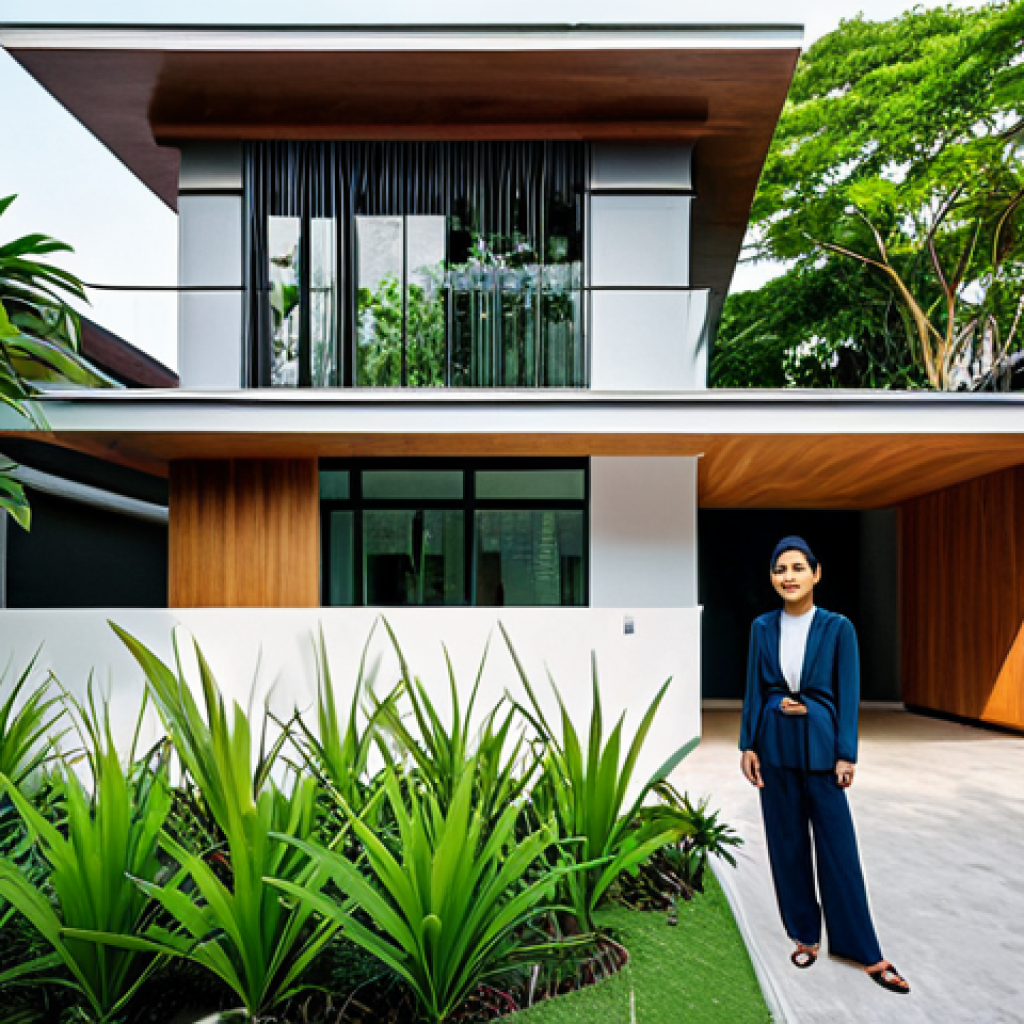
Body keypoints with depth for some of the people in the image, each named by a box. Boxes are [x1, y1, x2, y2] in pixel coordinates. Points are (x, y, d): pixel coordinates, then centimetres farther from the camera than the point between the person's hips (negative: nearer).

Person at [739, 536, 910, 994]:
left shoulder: (838, 627, -5)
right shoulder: (763, 626, 2)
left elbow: (848, 694, -4)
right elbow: (754, 689, 5)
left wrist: (846, 755, -7)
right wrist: (747, 745, 2)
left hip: (819, 745, -2)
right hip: (775, 745, 3)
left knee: (838, 847, 3)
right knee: (786, 844, 10)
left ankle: (863, 950, 16)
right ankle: (805, 934, 27)